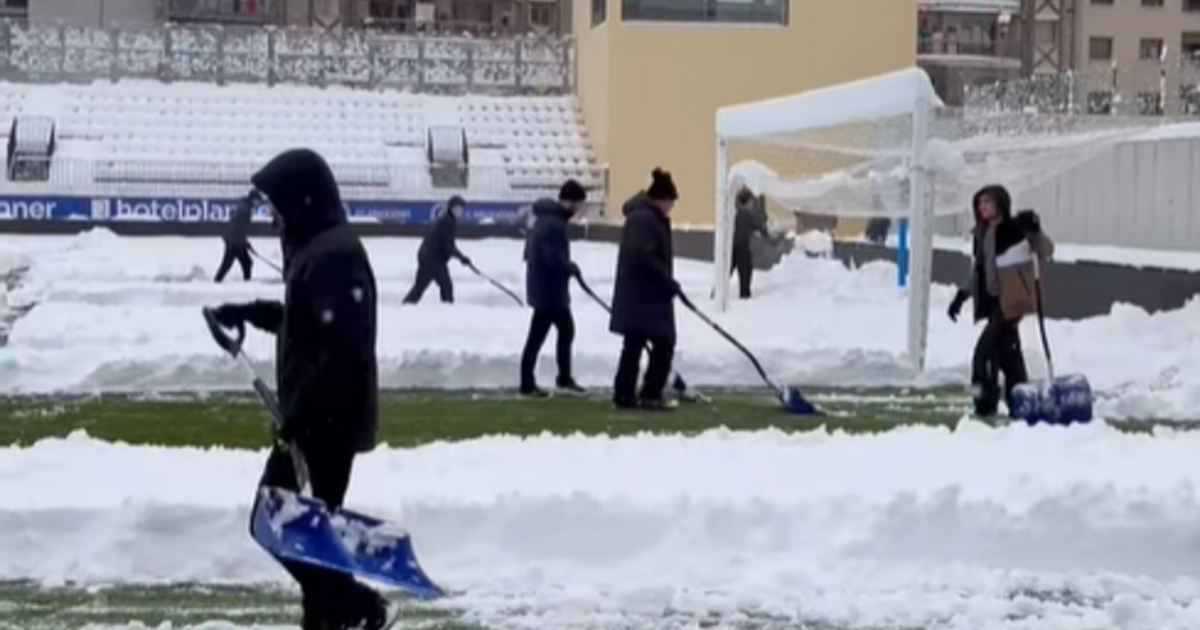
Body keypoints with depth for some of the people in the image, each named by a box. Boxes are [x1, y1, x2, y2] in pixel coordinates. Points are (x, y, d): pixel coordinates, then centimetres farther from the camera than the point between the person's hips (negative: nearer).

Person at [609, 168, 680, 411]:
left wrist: (666, 283, 13)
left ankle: (624, 394, 15)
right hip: (644, 296, -11)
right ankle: (650, 394, -3)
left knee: (634, 345, 12)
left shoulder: (649, 218, 17)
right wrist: (669, 282, -19)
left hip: (640, 295, 11)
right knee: (664, 343, -6)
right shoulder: (644, 219, -17)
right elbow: (643, 256, -25)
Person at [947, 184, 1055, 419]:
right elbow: (977, 271, 23)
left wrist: (1035, 231, -26)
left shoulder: (1015, 228, -8)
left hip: (1010, 301, -8)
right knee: (1007, 353, 10)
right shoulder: (982, 233, 15)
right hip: (993, 301, 8)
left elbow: (1046, 251, -9)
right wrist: (961, 296, 18)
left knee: (985, 350, -14)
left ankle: (986, 404, -9)